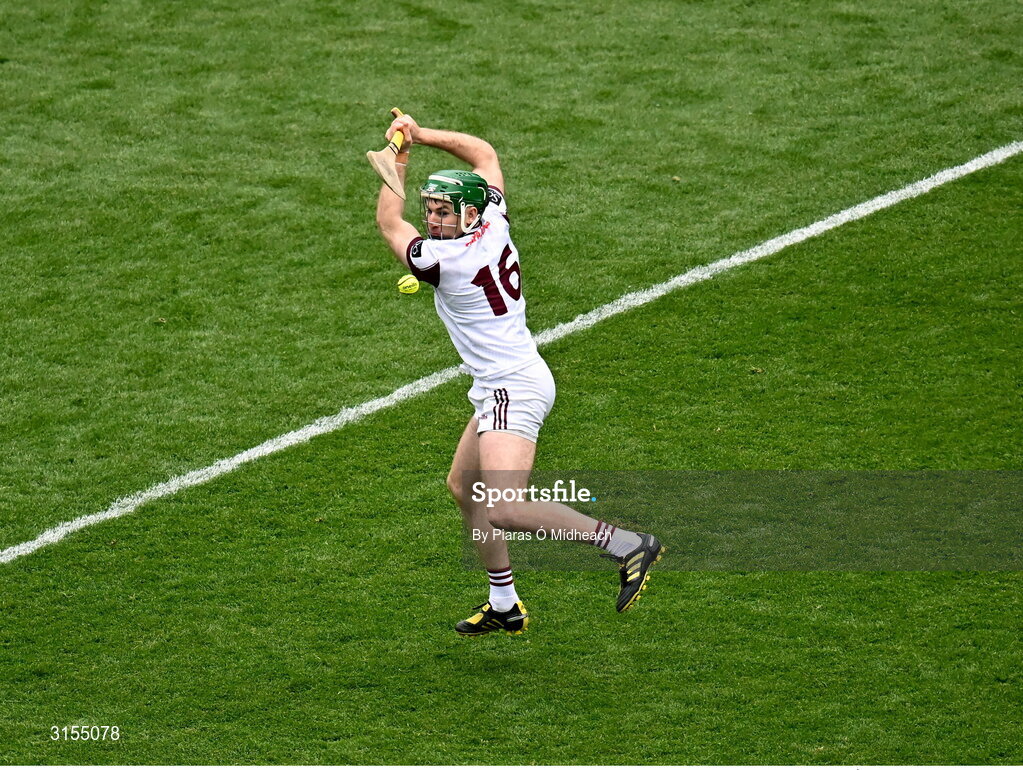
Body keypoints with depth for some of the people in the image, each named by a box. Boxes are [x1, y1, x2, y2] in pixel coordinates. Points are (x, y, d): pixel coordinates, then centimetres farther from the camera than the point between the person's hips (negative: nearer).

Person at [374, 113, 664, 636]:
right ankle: (504, 607, 30)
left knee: (505, 511, -23)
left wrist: (398, 160, 12)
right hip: (510, 385, 10)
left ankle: (629, 546, -22)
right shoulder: (494, 225, 2)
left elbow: (389, 224, 2)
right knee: (463, 487, 23)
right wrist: (420, 134, 18)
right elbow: (484, 154, 20)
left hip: (513, 390, -10)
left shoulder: (443, 260, -17)